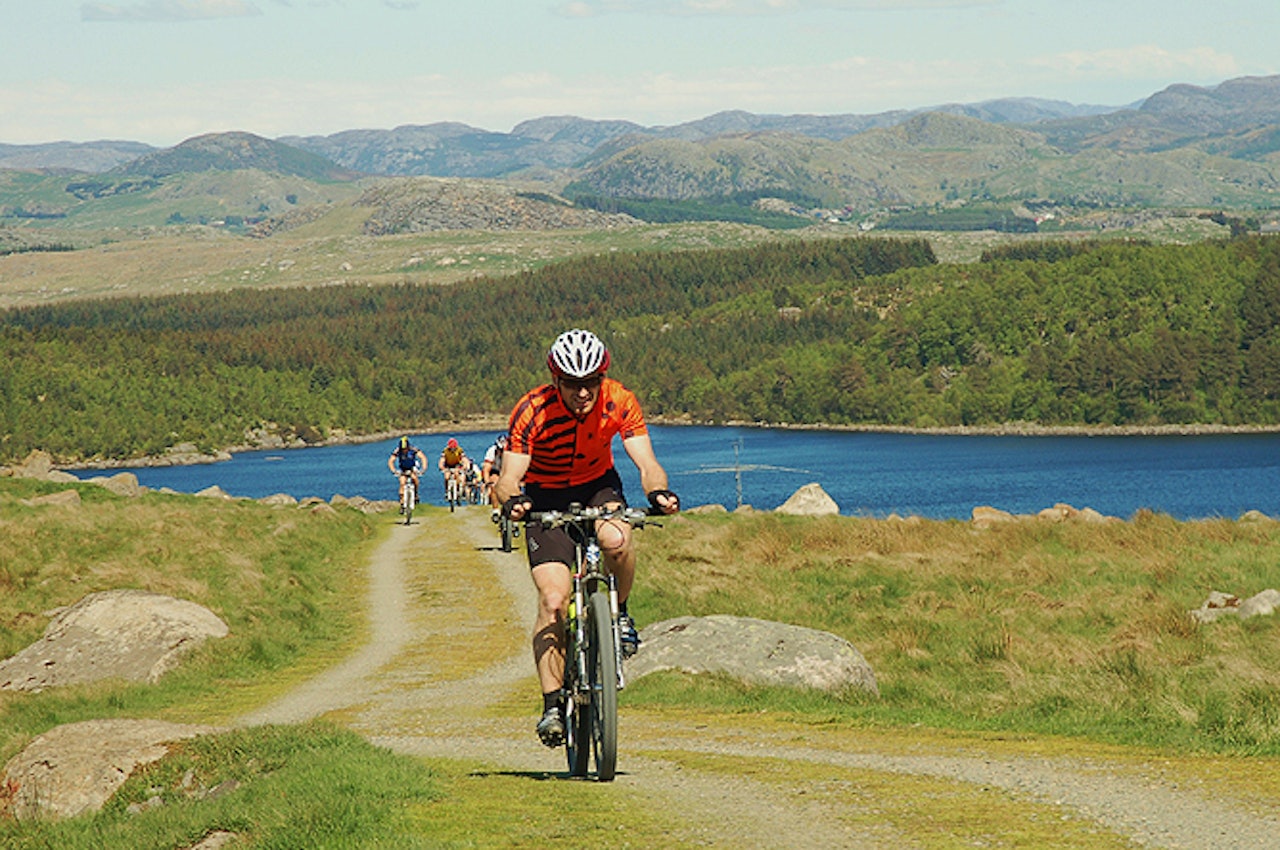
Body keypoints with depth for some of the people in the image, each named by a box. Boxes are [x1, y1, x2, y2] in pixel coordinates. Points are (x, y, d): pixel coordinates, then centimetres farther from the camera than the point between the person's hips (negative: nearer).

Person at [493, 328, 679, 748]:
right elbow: (508, 476, -28)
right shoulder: (533, 411, -26)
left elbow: (647, 464, -23)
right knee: (553, 599, -17)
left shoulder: (619, 402, -21)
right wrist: (512, 501, -51)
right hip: (546, 496, -1)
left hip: (598, 485, 1)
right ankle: (552, 704, -11)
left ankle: (619, 613, -3)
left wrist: (658, 492, -45)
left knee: (617, 540, -34)